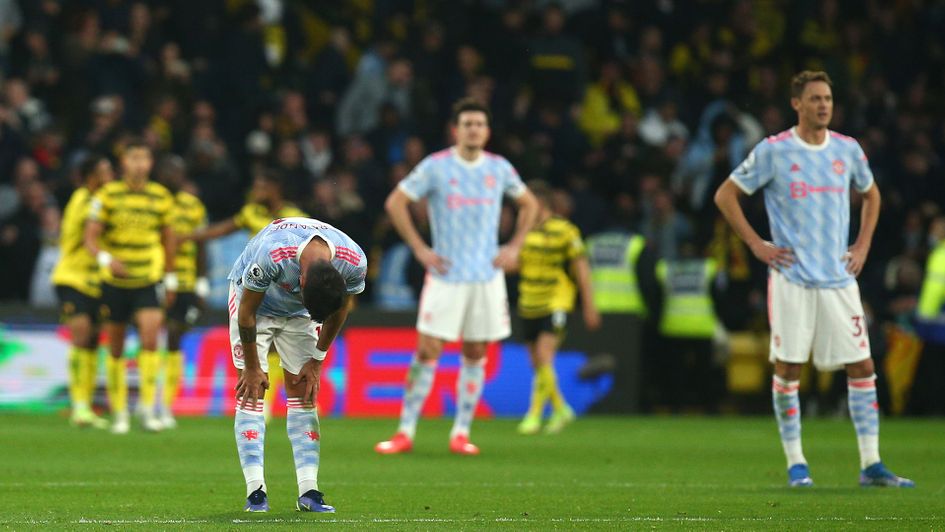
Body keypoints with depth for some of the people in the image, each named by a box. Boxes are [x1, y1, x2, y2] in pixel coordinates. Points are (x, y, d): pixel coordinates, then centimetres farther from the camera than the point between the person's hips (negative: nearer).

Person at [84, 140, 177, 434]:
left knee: (150, 337, -18)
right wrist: (106, 258, -28)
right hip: (114, 281, -1)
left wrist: (170, 277, 14)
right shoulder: (107, 195, -5)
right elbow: (90, 237, -9)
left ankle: (147, 406, -10)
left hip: (146, 280, 1)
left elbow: (168, 238, 14)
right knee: (116, 348, 5)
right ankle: (118, 412, 17)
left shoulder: (161, 197, 2)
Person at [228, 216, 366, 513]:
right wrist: (252, 367, -14)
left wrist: (317, 361, -1)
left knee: (304, 395, -3)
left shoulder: (354, 263, -31)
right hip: (255, 300, -3)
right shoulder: (271, 255, -42)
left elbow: (338, 312, -8)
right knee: (251, 393, -11)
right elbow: (247, 311, -24)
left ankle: (309, 492, -6)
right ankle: (255, 491, -13)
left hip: (298, 316, 3)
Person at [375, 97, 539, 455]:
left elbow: (529, 204, 20)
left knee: (475, 354, 5)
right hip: (445, 275, -3)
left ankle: (461, 433, 11)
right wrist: (419, 249, -6)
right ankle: (405, 432, -2)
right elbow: (395, 203, -1)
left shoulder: (499, 168, 5)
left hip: (487, 275, 3)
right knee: (427, 351, -7)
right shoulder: (435, 167, -5)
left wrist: (514, 246, 8)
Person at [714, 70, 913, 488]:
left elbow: (870, 195, 25)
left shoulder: (847, 149, 7)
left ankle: (871, 464, 3)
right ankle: (795, 463, 7)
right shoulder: (773, 151, -4)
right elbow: (725, 195, 2)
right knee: (788, 367, -2)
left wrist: (862, 246, 13)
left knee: (862, 366, -1)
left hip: (839, 278, 3)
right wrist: (756, 245, -4)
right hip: (791, 277, -3)